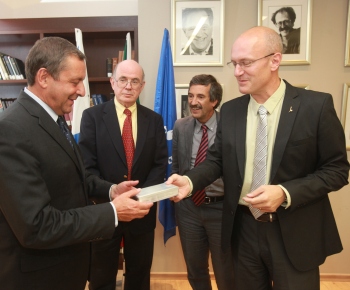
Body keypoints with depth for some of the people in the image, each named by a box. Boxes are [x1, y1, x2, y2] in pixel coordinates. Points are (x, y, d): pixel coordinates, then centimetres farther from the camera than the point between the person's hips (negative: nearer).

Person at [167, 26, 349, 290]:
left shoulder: (316, 105, -12)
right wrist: (190, 180, -15)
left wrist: (285, 193, -22)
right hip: (244, 229, 4)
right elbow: (217, 160, 5)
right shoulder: (230, 110, 1)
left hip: (295, 233, -3)